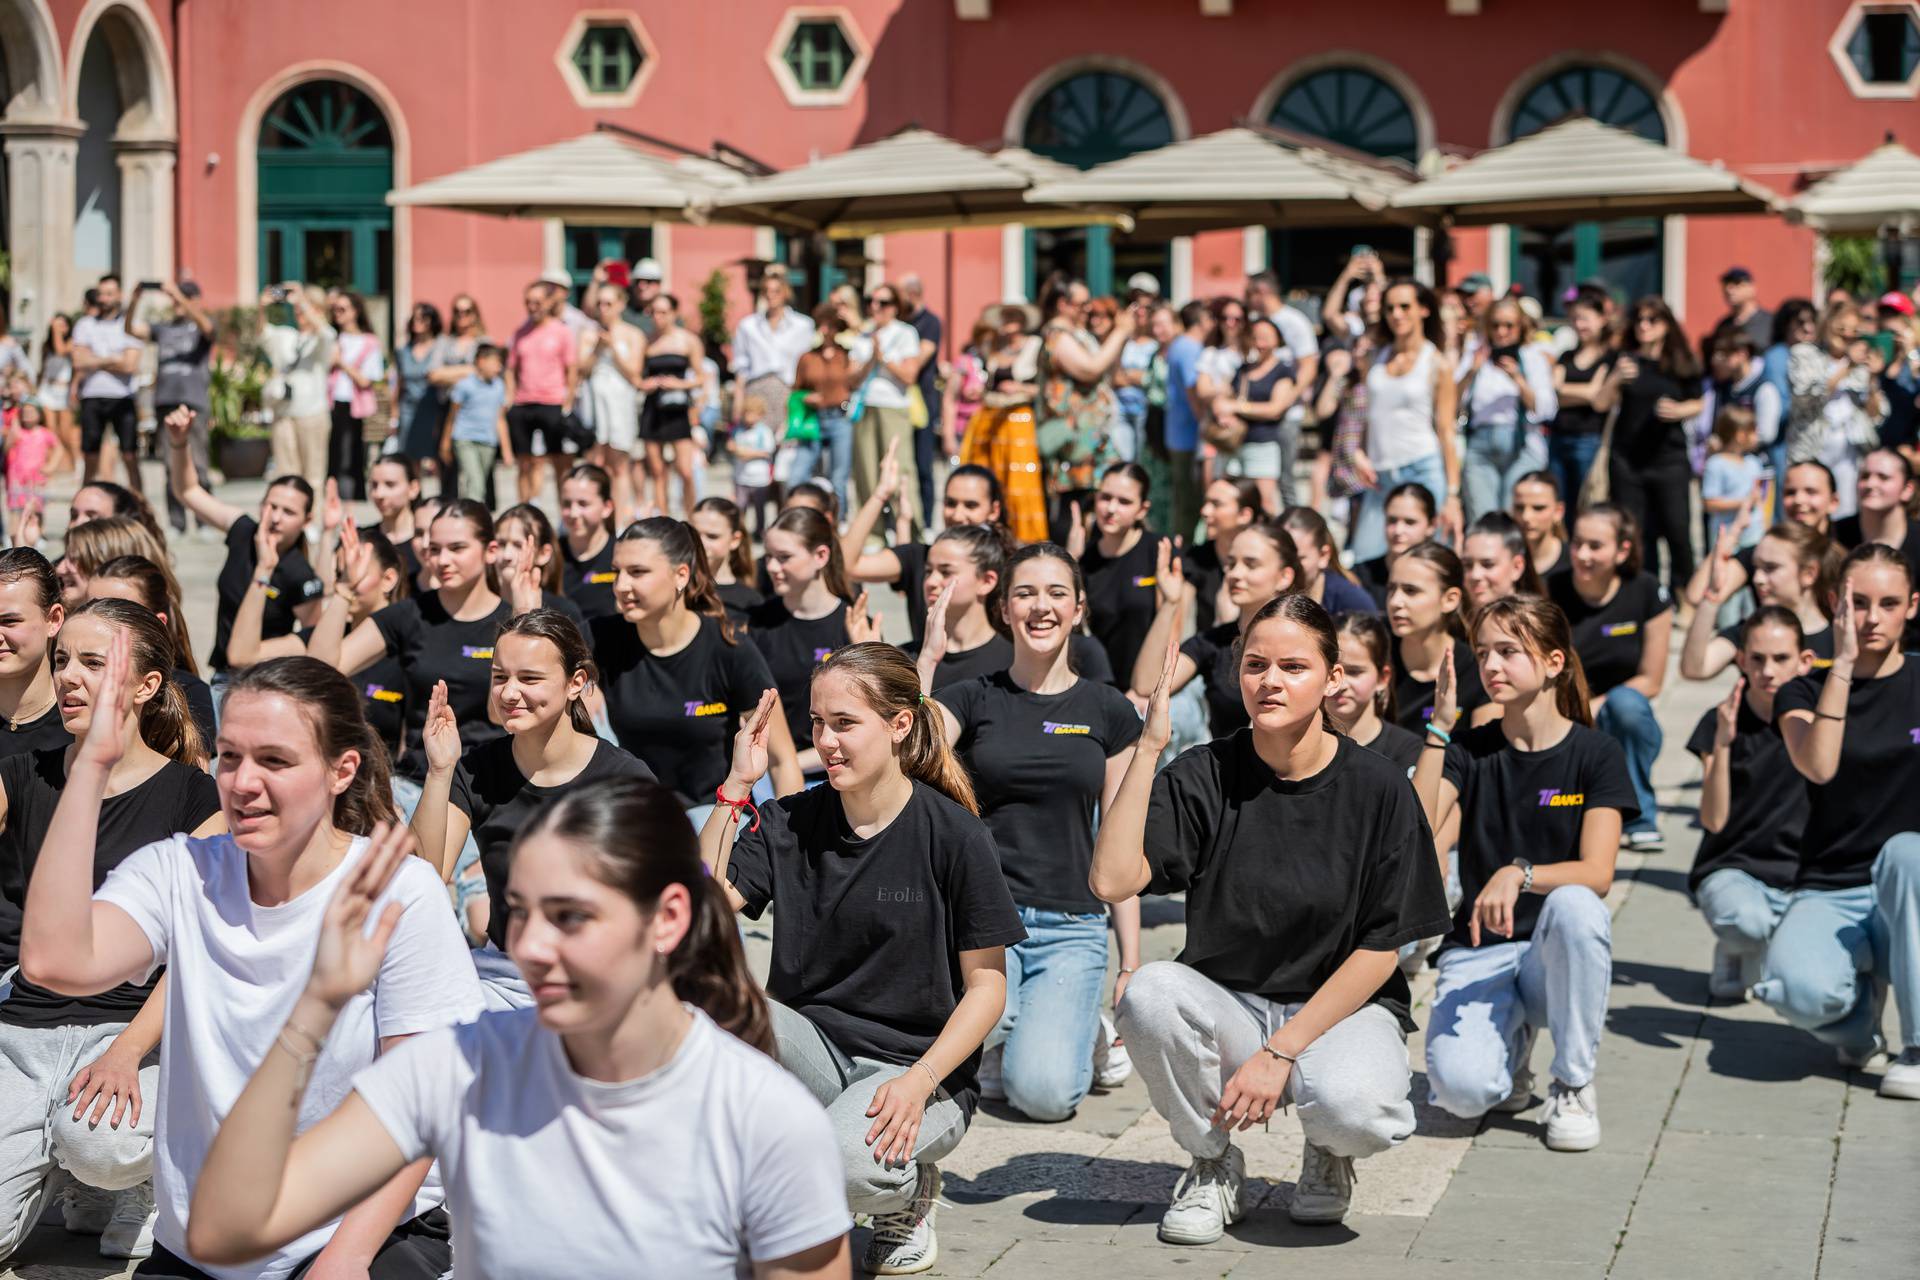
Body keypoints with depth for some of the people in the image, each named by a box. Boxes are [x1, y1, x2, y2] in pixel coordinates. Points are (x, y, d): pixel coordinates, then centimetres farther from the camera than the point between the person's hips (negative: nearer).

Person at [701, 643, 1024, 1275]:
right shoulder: (789, 823, 3)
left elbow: (986, 986, -6)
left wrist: (918, 1082, -20)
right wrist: (736, 786, -12)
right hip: (812, 1050, 3)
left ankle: (908, 1191, 5)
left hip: (921, 1066, -3)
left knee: (848, 1163, -35)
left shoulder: (955, 836, -8)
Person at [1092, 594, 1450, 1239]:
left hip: (1343, 1005, -2)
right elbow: (1112, 881, -20)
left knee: (1354, 1108, -36)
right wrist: (1149, 745, -23)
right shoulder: (1202, 777, -6)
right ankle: (1212, 1162, -3)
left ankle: (1327, 1153, 6)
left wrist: (1281, 1051, -16)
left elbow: (1380, 948, -7)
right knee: (1150, 992, -32)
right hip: (1226, 1005, 2)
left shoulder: (1378, 788, -8)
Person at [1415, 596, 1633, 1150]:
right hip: (1478, 952, 1)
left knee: (1573, 905, -38)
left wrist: (1519, 875, -31)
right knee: (1461, 1088, -29)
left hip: (1556, 952, -1)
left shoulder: (1595, 753, -2)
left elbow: (1597, 873, -13)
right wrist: (1439, 728, -16)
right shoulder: (1469, 749, 3)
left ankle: (1573, 1085, -16)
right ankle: (1512, 1036, 11)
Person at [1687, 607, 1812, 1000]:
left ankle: (1756, 955, 9)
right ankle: (1734, 951, 1)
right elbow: (1713, 820, -13)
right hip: (1732, 868, -2)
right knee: (1747, 920, -39)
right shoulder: (1723, 722, -4)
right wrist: (1723, 743, -23)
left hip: (1801, 875, 2)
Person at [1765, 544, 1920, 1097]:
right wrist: (1842, 665, -20)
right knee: (1800, 990, -34)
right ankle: (1857, 1006, 6)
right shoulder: (1804, 693, 5)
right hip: (1829, 892, 0)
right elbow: (1818, 766, -19)